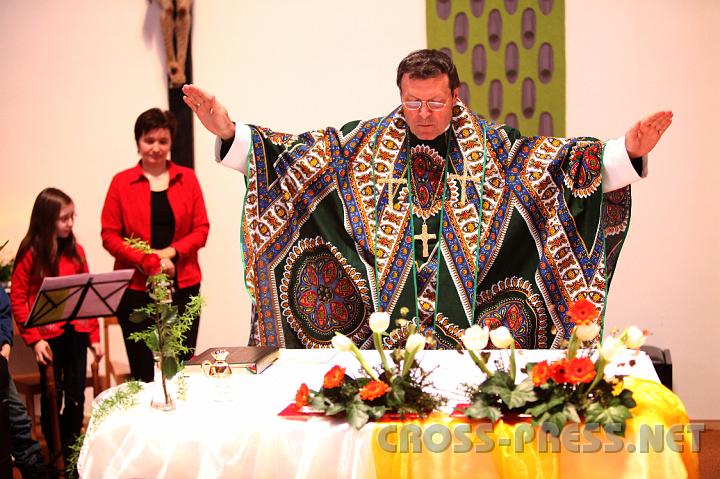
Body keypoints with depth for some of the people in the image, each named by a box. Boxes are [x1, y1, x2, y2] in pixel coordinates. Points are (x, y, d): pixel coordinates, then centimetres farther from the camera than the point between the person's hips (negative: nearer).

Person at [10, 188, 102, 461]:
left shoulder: (76, 250, 6)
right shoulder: (30, 254, -7)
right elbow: (17, 300, -7)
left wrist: (94, 336, 7)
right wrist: (34, 339, -13)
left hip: (76, 332, 4)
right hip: (49, 335, -4)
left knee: (76, 395, 9)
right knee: (52, 396, 5)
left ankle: (72, 450, 23)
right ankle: (54, 455, 18)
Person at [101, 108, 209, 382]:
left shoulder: (187, 179, 8)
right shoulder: (121, 182, 4)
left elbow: (201, 229, 6)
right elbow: (109, 235, 1)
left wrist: (171, 252, -10)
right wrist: (145, 260, -12)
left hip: (182, 284, 1)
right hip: (136, 287, -1)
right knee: (143, 371, -1)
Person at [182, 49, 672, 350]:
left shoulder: (491, 145, 0)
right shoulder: (365, 141, 1)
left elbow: (555, 161, -6)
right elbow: (299, 154, -1)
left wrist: (627, 152, -21)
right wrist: (229, 132, -11)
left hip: (466, 310, 0)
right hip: (382, 309, 0)